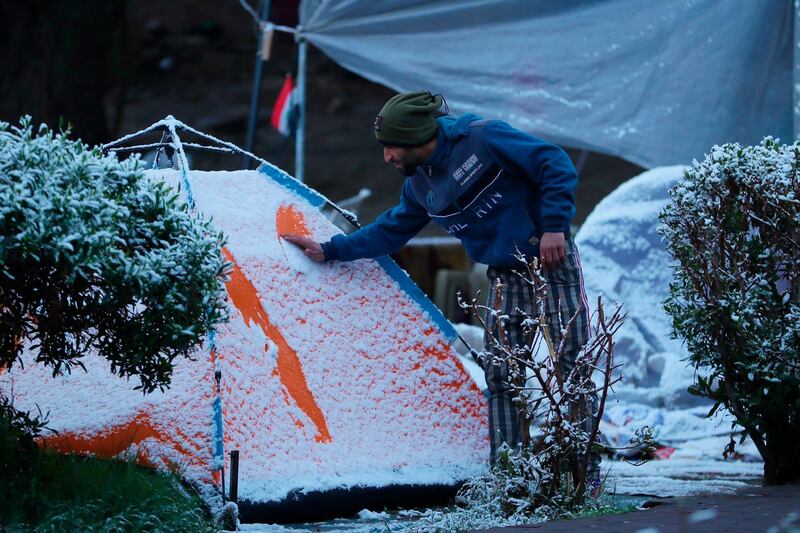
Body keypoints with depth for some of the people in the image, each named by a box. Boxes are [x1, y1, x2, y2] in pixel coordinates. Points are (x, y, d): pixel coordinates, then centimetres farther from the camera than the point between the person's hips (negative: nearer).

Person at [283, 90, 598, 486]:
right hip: (504, 276, 7)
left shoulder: (483, 138, -15)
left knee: (571, 365, -8)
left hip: (553, 262, -7)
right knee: (500, 378, 0)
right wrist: (329, 251, 21)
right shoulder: (419, 184, 8)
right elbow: (389, 232, 22)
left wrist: (554, 226, -23)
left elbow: (557, 167, -17)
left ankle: (586, 476, -4)